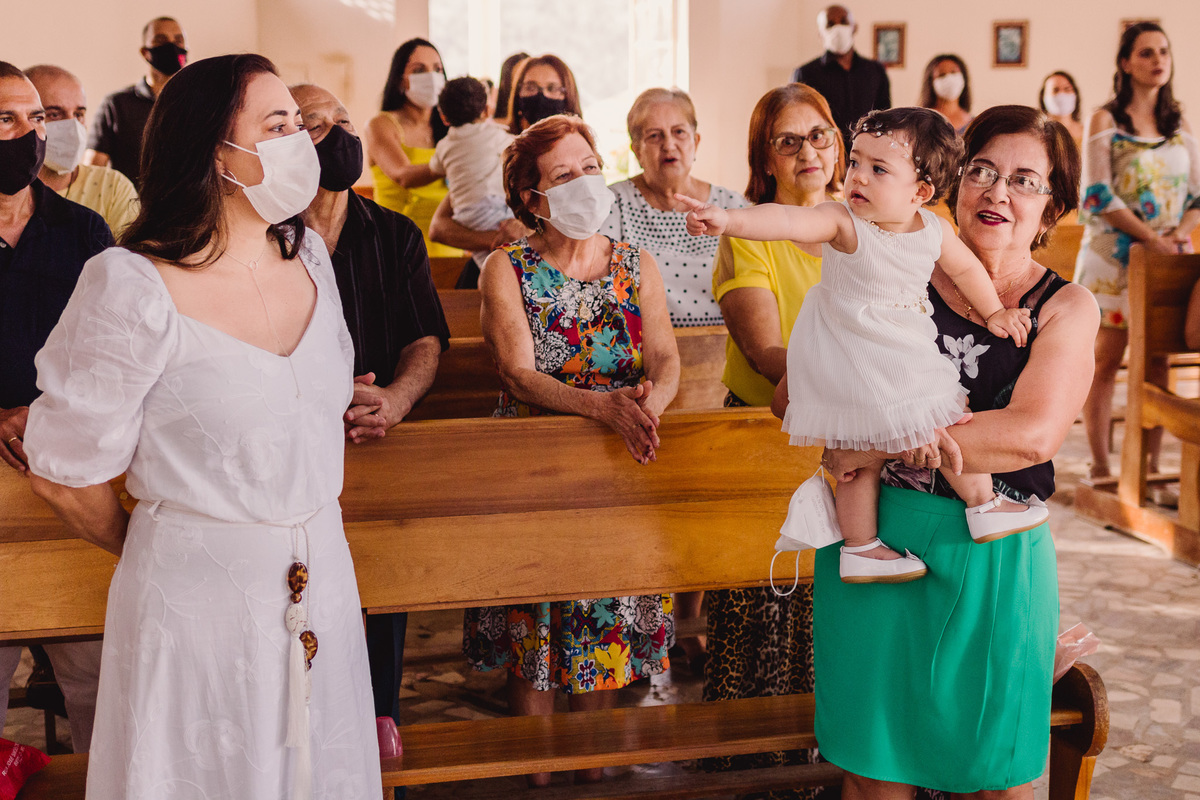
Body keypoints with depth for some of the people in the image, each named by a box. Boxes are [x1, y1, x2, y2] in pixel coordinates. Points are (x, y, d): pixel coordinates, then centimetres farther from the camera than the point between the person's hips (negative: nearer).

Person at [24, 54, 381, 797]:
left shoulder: (309, 254, 2)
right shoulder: (134, 288, -19)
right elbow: (66, 472, -10)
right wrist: (150, 548, 6)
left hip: (323, 574, 6)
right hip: (199, 589, -5)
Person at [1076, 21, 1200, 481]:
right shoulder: (1105, 121, -1)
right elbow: (1098, 196, -11)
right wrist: (1151, 237, -18)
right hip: (1115, 256, -4)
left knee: (1157, 362, 4)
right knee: (1106, 360, -3)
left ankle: (1151, 466, 11)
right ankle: (1100, 467, 3)